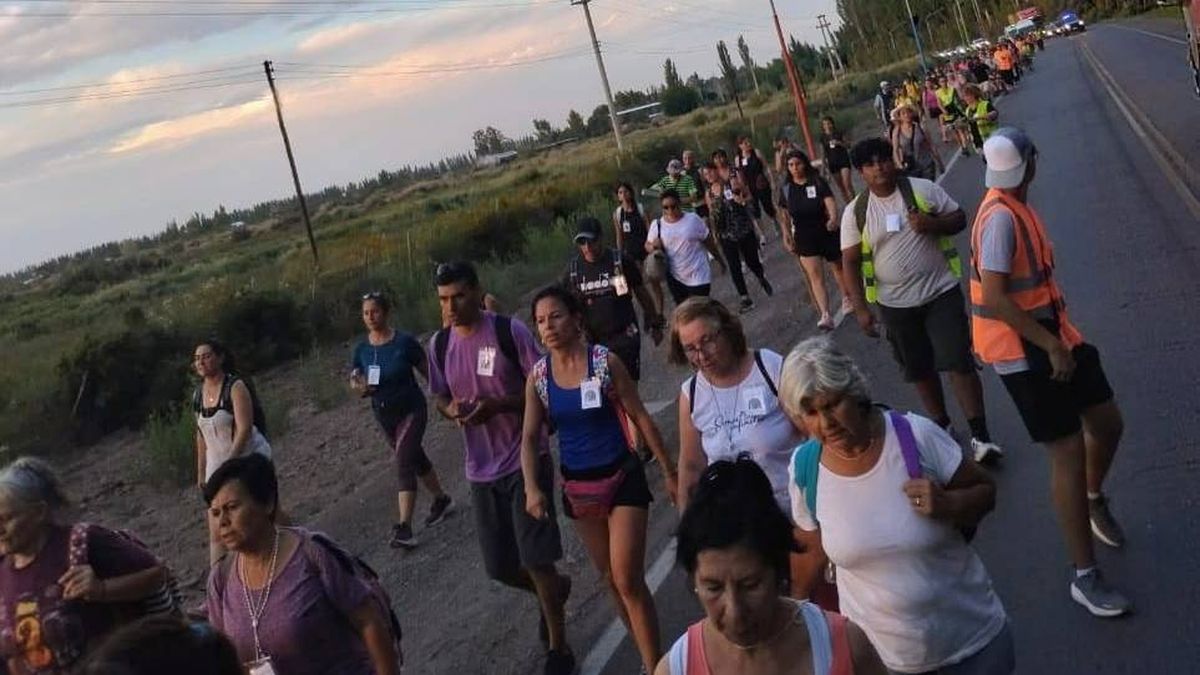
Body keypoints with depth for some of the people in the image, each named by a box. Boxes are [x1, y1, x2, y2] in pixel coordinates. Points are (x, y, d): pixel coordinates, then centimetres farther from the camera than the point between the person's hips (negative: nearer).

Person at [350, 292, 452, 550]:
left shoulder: (404, 342, -15)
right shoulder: (361, 350, -4)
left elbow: (427, 372, -6)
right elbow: (357, 384, 1)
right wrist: (361, 387, -23)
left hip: (411, 410, -5)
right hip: (384, 415, 5)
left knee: (403, 463, -16)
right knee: (416, 459, 20)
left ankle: (404, 528, -19)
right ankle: (441, 500, 42)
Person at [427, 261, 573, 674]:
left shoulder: (509, 331, -12)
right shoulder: (439, 345, 3)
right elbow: (440, 398, 13)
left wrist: (497, 405, -25)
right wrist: (451, 409, -11)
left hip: (525, 460, -5)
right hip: (481, 469, 5)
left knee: (536, 559, -5)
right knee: (501, 567, 11)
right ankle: (554, 590, 44)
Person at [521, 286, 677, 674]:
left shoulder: (605, 361, -13)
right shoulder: (538, 376, -3)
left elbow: (640, 418, -8)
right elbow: (530, 437, 1)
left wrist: (669, 472, -4)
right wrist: (532, 488, -14)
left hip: (622, 478, -4)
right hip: (577, 486, 5)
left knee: (628, 580, -9)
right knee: (611, 579, 16)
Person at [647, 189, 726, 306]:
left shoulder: (693, 219, -10)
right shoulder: (657, 225, -5)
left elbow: (708, 241, 0)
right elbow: (648, 245, 6)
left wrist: (719, 260, 8)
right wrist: (653, 246, -17)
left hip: (698, 277, -3)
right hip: (675, 278, 3)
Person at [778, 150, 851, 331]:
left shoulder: (818, 182, -9)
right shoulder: (786, 189, -1)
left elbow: (830, 202, -21)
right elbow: (785, 216, 7)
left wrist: (833, 218, -40)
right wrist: (787, 238, 8)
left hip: (827, 232, -1)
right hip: (804, 238, 1)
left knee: (838, 267, 18)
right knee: (815, 275, -10)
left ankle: (846, 300, 42)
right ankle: (825, 316, -18)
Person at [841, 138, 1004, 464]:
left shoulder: (923, 189, -4)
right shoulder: (855, 212, -3)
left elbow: (959, 218, 1)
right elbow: (850, 262, -2)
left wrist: (933, 224, -21)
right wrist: (861, 308, -9)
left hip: (940, 293, -2)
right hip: (895, 304, 2)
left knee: (959, 362, -6)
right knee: (920, 370, 14)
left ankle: (980, 436, 0)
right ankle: (941, 425, 33)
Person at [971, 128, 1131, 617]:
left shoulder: (1015, 208, 7)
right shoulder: (1000, 217, -23)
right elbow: (994, 299, -27)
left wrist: (1059, 337, 16)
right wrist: (1051, 345, -22)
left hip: (1049, 336, 9)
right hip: (1023, 351, -9)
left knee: (1107, 422, 17)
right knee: (1068, 451, -4)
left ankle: (1095, 501, 47)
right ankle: (1085, 576, 6)